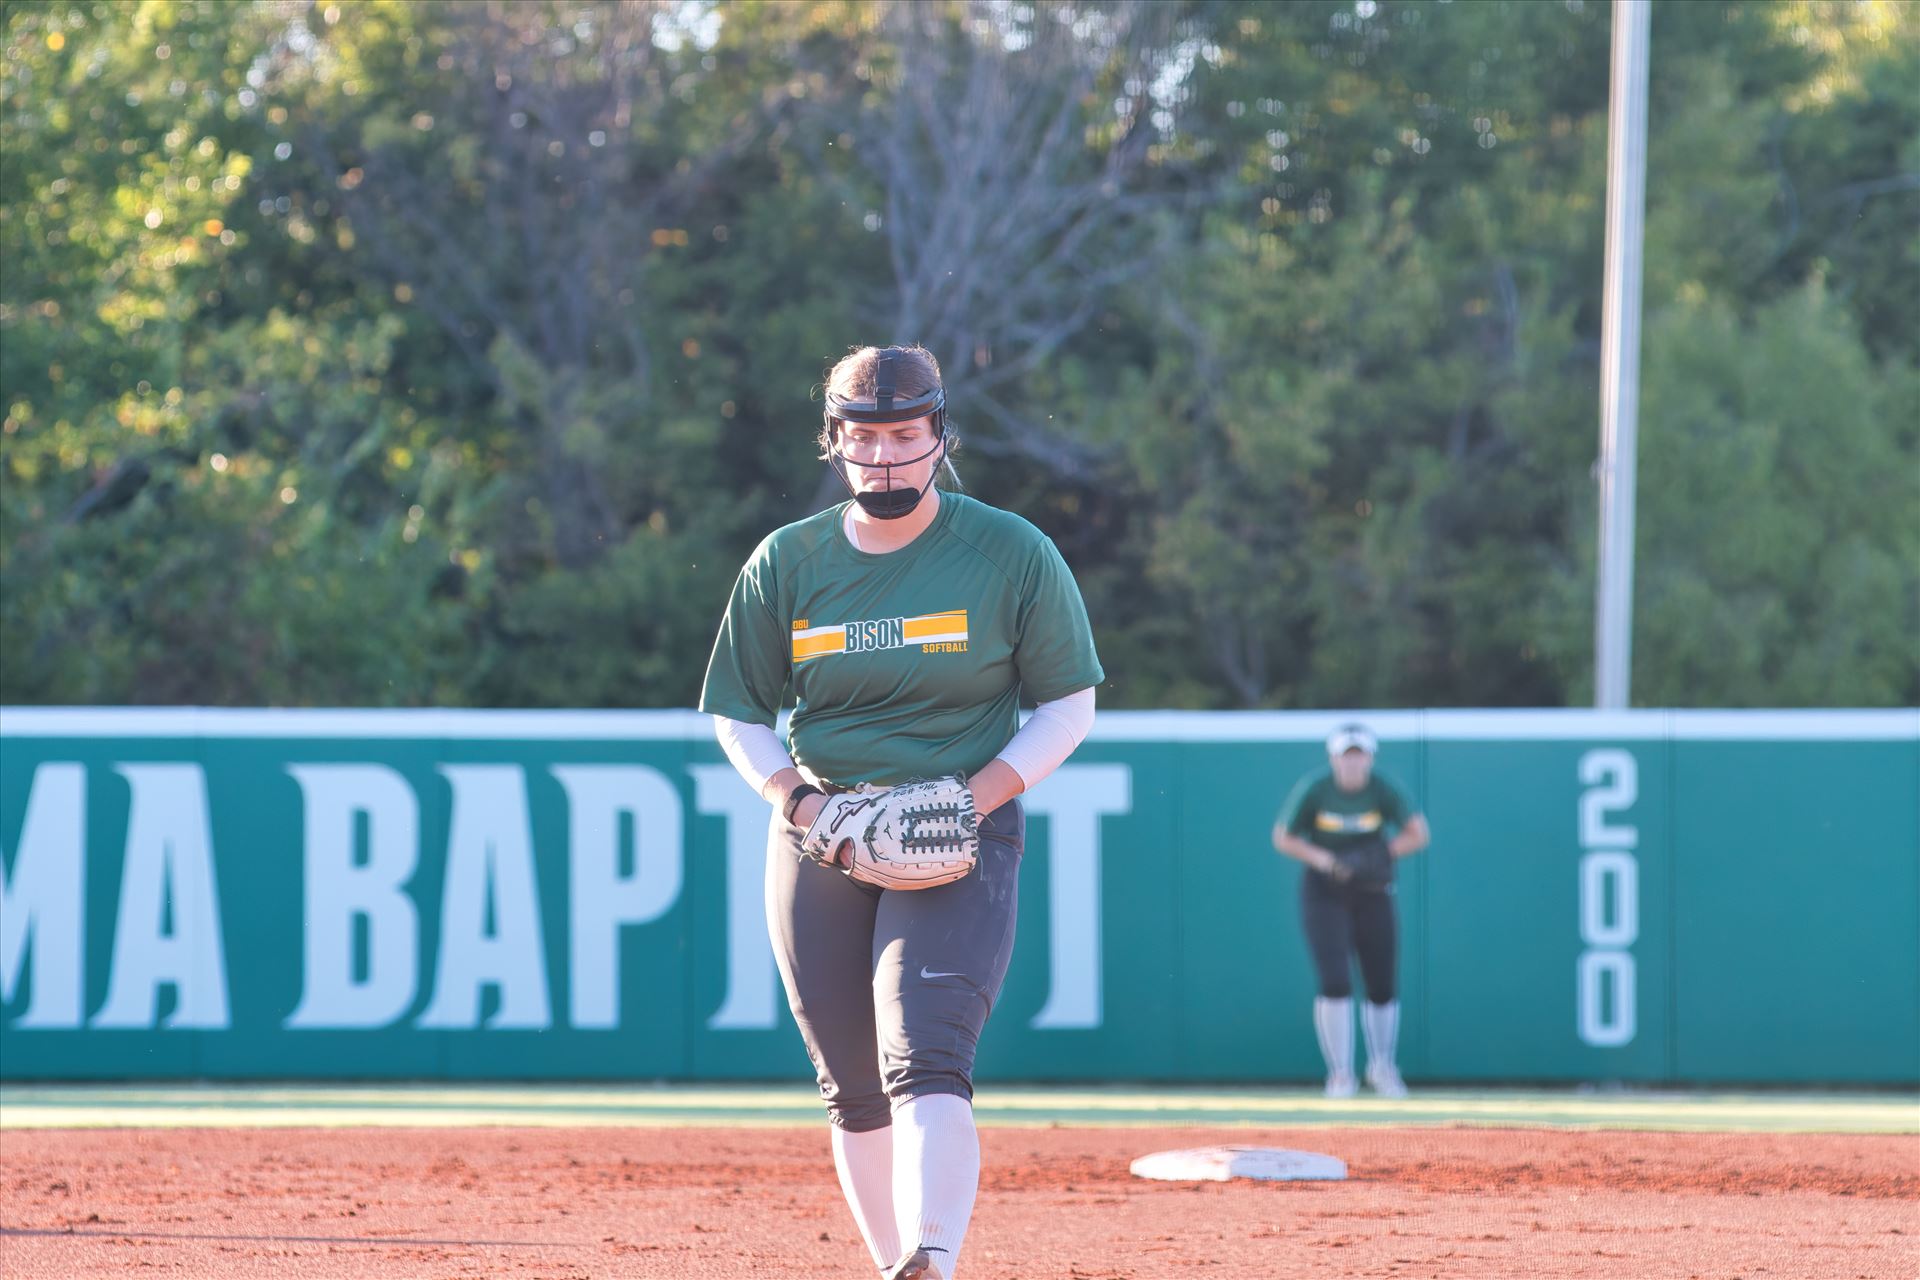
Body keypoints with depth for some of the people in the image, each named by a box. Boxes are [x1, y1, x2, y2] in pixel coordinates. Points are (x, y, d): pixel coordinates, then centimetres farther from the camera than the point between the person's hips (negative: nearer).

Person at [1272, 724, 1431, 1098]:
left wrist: (1385, 853, -29)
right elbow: (1283, 838, -4)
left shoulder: (1382, 791, -10)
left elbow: (1419, 834, -14)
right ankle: (1340, 1074, -4)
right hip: (1324, 894, -2)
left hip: (1372, 894, 2)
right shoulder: (1314, 790, -12)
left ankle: (1382, 1067, 28)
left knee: (1382, 986, 5)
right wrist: (1323, 859, -20)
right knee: (1335, 982, -14)